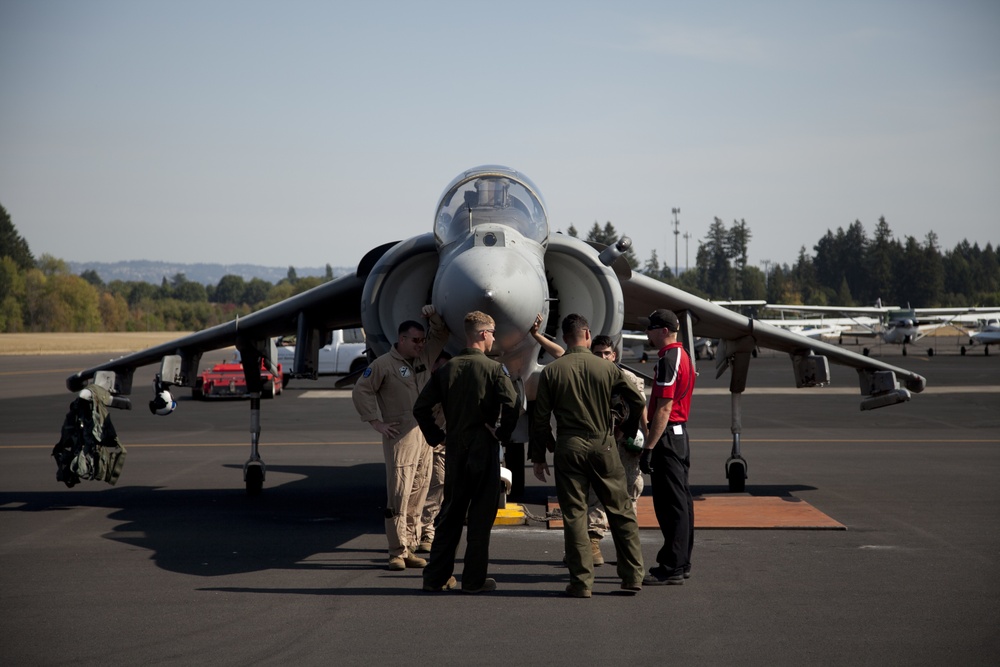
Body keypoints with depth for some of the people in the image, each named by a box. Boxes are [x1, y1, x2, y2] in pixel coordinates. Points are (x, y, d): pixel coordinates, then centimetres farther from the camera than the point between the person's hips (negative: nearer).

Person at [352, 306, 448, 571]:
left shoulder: (424, 357, 14)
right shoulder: (384, 364, -4)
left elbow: (442, 334, 25)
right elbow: (362, 390, -2)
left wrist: (433, 317, 5)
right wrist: (377, 422, -5)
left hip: (425, 434, 6)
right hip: (400, 436, -6)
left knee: (418, 494, 7)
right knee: (399, 494, -8)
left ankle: (409, 548, 13)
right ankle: (397, 551, -6)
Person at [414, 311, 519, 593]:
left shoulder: (446, 369, 5)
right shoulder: (494, 369, -8)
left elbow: (421, 407, 4)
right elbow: (511, 406, -20)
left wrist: (436, 436, 11)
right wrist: (503, 433, -4)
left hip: (455, 448, 5)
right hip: (484, 448, -4)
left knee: (451, 512, 13)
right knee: (481, 514, 3)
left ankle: (436, 577, 14)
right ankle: (474, 579, 5)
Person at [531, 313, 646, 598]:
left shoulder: (551, 372, -1)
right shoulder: (608, 368, 1)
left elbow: (540, 418, 0)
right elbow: (638, 402, 4)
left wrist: (539, 456, 8)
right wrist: (628, 434, 22)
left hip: (568, 448, 0)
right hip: (603, 446, 1)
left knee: (574, 515, 4)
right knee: (621, 513, 9)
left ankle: (581, 581, 1)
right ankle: (632, 576, 11)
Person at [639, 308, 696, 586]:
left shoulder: (668, 360, -17)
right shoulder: (682, 355, 15)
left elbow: (664, 409, -22)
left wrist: (649, 448, -22)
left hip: (667, 436, -11)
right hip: (680, 434, 11)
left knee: (670, 504, -7)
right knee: (680, 501, 13)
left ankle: (672, 568, -5)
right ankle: (681, 563, 20)